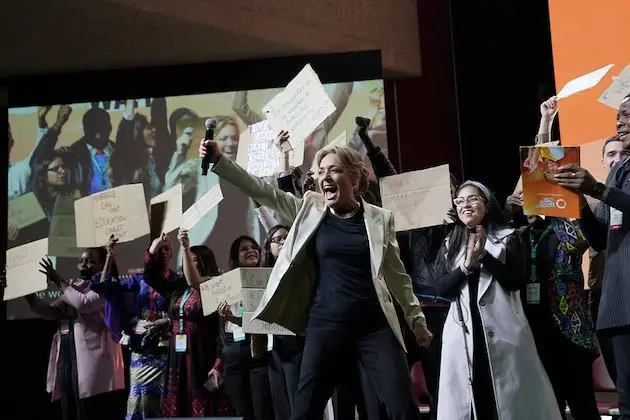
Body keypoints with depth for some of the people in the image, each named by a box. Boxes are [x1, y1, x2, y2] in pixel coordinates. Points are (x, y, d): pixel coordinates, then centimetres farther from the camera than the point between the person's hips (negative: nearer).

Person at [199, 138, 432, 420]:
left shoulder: (379, 218, 3)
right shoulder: (310, 209, 5)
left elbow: (396, 274, 12)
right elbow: (261, 191, -1)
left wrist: (416, 318, 15)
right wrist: (218, 160, -10)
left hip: (375, 326, -1)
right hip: (326, 325, 1)